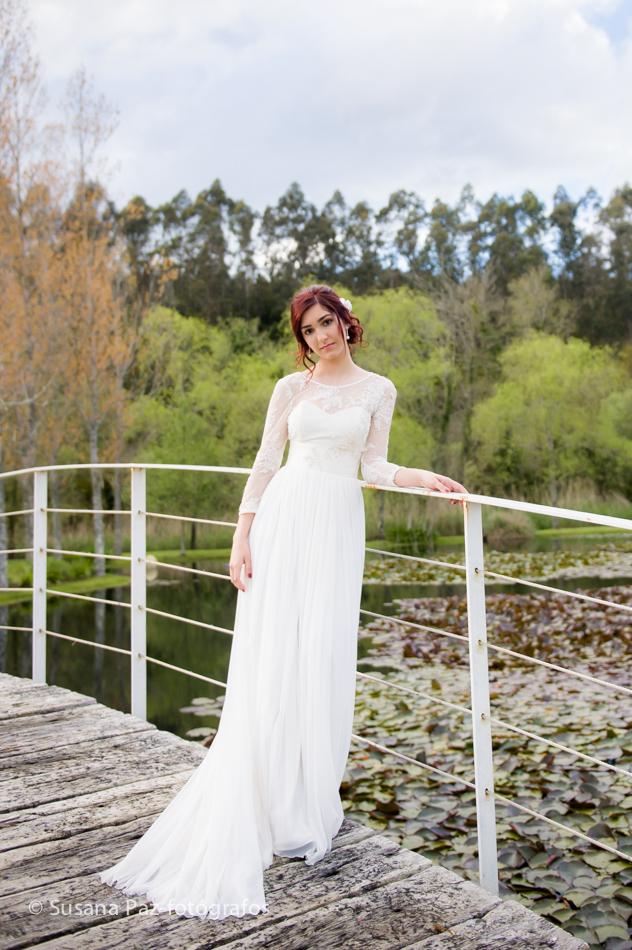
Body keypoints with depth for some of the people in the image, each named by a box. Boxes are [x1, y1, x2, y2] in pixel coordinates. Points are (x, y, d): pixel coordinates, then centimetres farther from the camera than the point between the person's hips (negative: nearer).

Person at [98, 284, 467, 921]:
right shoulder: (291, 387, 9)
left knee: (322, 661, -2)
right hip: (283, 517, 0)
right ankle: (268, 803, 8)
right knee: (269, 660, -3)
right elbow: (265, 463, 6)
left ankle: (310, 806, 11)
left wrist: (426, 478, -10)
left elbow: (374, 467, 7)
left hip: (338, 526, 0)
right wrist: (241, 537, -1)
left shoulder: (378, 390, 10)